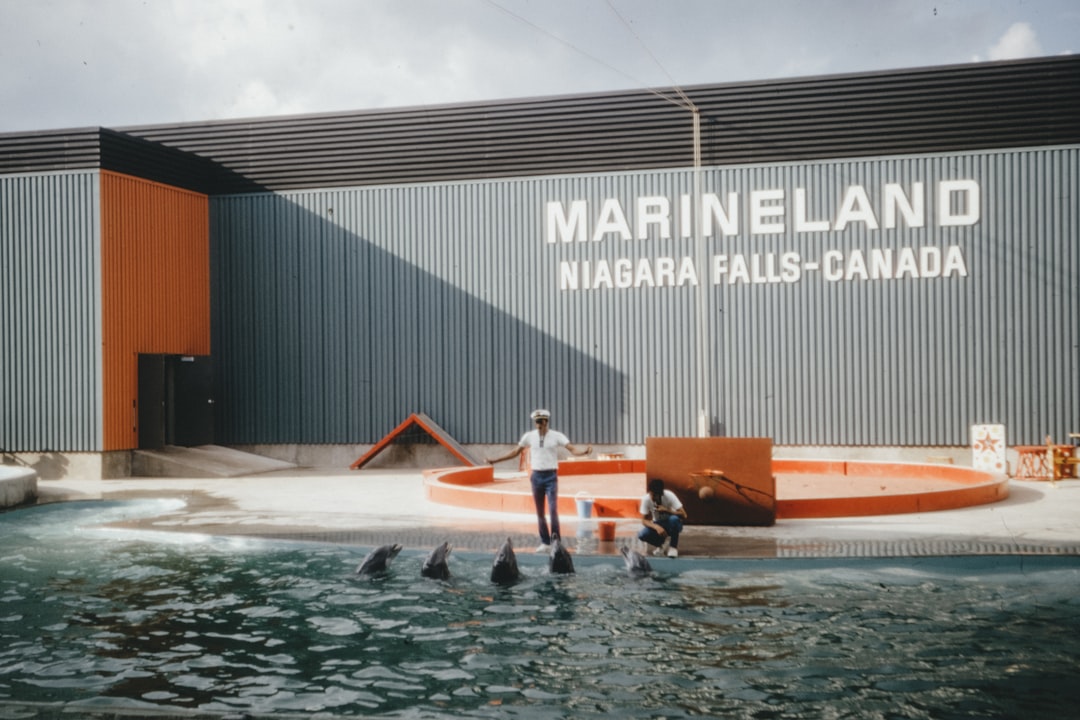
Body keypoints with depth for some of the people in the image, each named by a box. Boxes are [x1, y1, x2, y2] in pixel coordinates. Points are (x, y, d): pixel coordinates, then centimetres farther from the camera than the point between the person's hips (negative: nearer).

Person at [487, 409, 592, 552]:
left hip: (551, 476, -3)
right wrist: (496, 459, 12)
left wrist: (584, 451, -32)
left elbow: (572, 449, -11)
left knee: (553, 509, -10)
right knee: (539, 512, 7)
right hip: (536, 476, 3)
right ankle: (545, 543, 17)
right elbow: (516, 451, 12)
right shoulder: (529, 436, 3)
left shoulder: (556, 436, -4)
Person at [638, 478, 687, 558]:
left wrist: (666, 510, -37)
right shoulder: (646, 499, -19)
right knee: (641, 535, -27)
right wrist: (657, 527, -34)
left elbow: (683, 515, -27)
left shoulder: (669, 496, -25)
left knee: (674, 519, -37)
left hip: (671, 525, -2)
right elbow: (644, 520, -16)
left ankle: (673, 546, -14)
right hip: (658, 525, 2)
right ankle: (663, 544, 2)